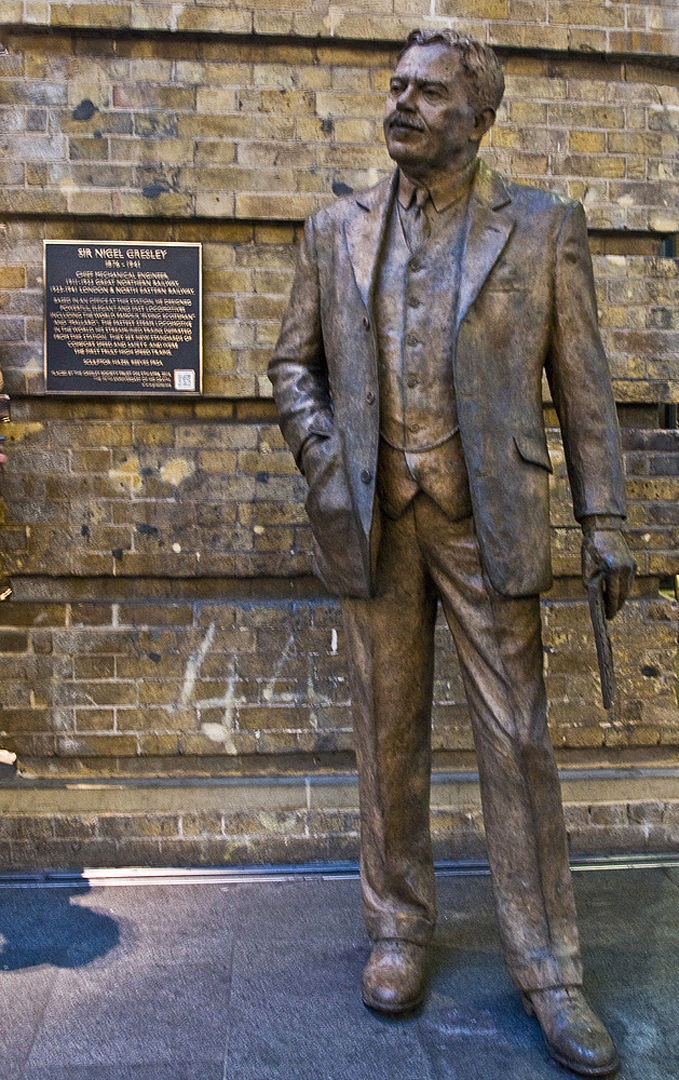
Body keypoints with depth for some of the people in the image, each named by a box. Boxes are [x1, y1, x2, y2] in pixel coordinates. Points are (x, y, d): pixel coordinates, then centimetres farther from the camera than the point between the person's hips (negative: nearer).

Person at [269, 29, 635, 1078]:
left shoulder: (544, 226, 4)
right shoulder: (336, 231, 10)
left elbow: (583, 385, 2)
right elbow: (295, 364, 13)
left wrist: (606, 523, -3)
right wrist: (323, 463, -4)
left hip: (486, 521, -2)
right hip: (373, 520, 3)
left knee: (516, 740, 2)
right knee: (389, 733, 10)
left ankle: (548, 969, 19)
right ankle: (399, 929, 29)